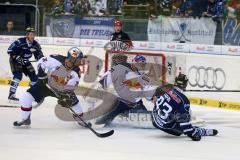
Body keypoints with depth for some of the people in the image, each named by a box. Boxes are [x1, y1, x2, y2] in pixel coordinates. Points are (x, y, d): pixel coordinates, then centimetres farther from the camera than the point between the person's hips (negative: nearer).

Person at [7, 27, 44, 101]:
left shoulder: (35, 44, -7)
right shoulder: (20, 42, -26)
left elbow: (39, 55, 0)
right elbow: (10, 50, -25)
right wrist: (17, 57, -32)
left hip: (25, 61, 7)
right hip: (15, 60, -7)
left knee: (33, 76, 3)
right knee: (18, 75, -25)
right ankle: (11, 95, -25)